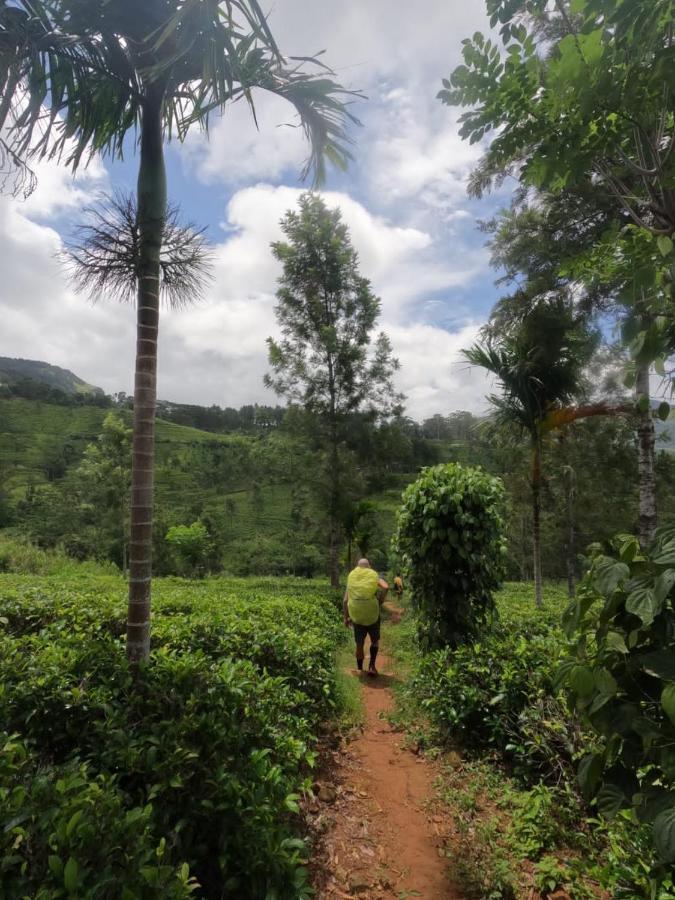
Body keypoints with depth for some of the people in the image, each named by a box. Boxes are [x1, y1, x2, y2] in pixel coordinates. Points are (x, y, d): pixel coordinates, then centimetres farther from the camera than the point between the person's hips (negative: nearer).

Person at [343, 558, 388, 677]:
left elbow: (345, 601, 7)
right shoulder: (374, 576, 7)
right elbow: (385, 587, -15)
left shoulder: (352, 576, 11)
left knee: (359, 644, 16)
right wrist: (380, 602, -3)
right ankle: (372, 666, 7)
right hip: (372, 614, -1)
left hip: (356, 616, 1)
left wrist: (346, 617, 16)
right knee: (375, 640, 20)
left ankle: (360, 669, 25)